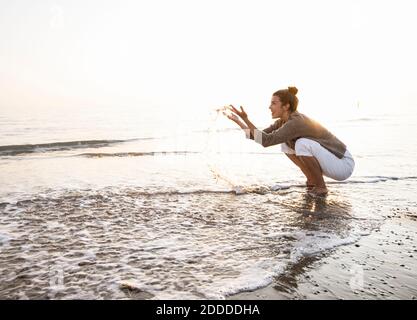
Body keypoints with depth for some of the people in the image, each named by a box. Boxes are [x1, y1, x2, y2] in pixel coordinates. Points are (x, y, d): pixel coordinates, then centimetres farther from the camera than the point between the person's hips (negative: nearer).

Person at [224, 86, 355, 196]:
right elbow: (258, 136, -1)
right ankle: (312, 180, 8)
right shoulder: (283, 121, -1)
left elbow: (267, 141, -34)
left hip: (343, 165, -8)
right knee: (286, 144, 3)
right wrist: (238, 121, -9)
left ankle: (320, 186, -11)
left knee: (302, 144, -31)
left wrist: (245, 119, -32)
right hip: (330, 161, 8)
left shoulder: (296, 122, -28)